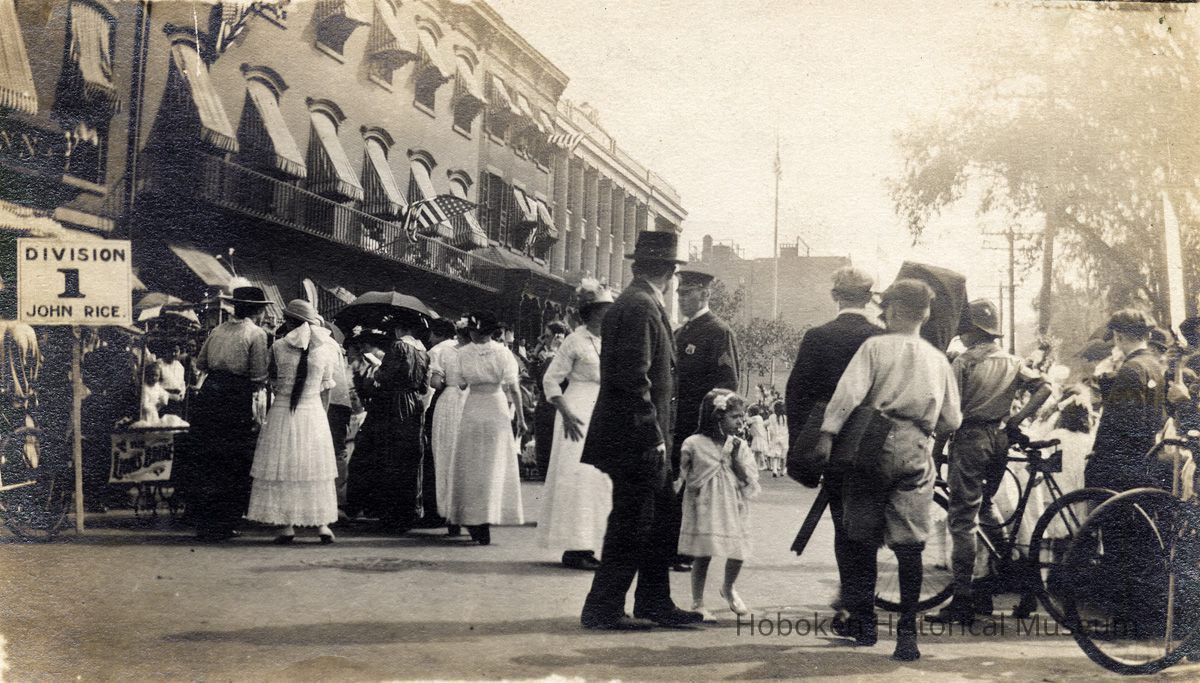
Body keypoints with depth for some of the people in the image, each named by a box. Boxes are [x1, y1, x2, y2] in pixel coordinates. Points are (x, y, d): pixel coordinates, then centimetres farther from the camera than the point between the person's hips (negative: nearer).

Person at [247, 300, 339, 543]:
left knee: (281, 469, 4)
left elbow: (273, 383, 5)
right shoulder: (325, 349, 1)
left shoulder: (279, 346, -6)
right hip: (314, 412, 2)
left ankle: (286, 525, 1)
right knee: (315, 470, 9)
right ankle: (322, 523, 5)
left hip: (282, 412, -2)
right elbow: (326, 389, 4)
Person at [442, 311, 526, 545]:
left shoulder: (461, 354, -3)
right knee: (495, 465, 5)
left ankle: (474, 523, 9)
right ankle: (487, 517, -1)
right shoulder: (503, 353, -5)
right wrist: (520, 417, -1)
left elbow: (460, 385, 3)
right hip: (498, 407, -1)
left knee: (471, 466, 9)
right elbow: (513, 388, -7)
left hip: (472, 409, 1)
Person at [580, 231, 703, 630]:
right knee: (631, 525, -3)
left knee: (665, 519, 16)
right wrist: (654, 437, -20)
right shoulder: (640, 308, -16)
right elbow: (633, 379, -23)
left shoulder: (643, 305, 16)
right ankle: (602, 609, 5)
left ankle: (654, 602, 24)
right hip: (636, 442, -10)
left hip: (643, 443, 10)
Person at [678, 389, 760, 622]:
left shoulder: (740, 446, 4)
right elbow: (686, 477, 6)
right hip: (705, 508, -3)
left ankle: (728, 589, 33)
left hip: (733, 508, 3)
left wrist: (735, 457, -11)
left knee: (738, 554, 3)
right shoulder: (694, 444, -5)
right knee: (703, 555, -1)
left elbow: (749, 481, -3)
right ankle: (698, 603, 13)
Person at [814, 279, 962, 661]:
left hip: (873, 449, -2)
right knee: (909, 546, 0)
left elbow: (849, 392, -14)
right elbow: (952, 420, 12)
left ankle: (863, 622, 19)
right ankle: (907, 633, -5)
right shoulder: (938, 360, 10)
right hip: (916, 457, 2)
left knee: (862, 539, 11)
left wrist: (828, 432, -13)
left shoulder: (875, 347, 0)